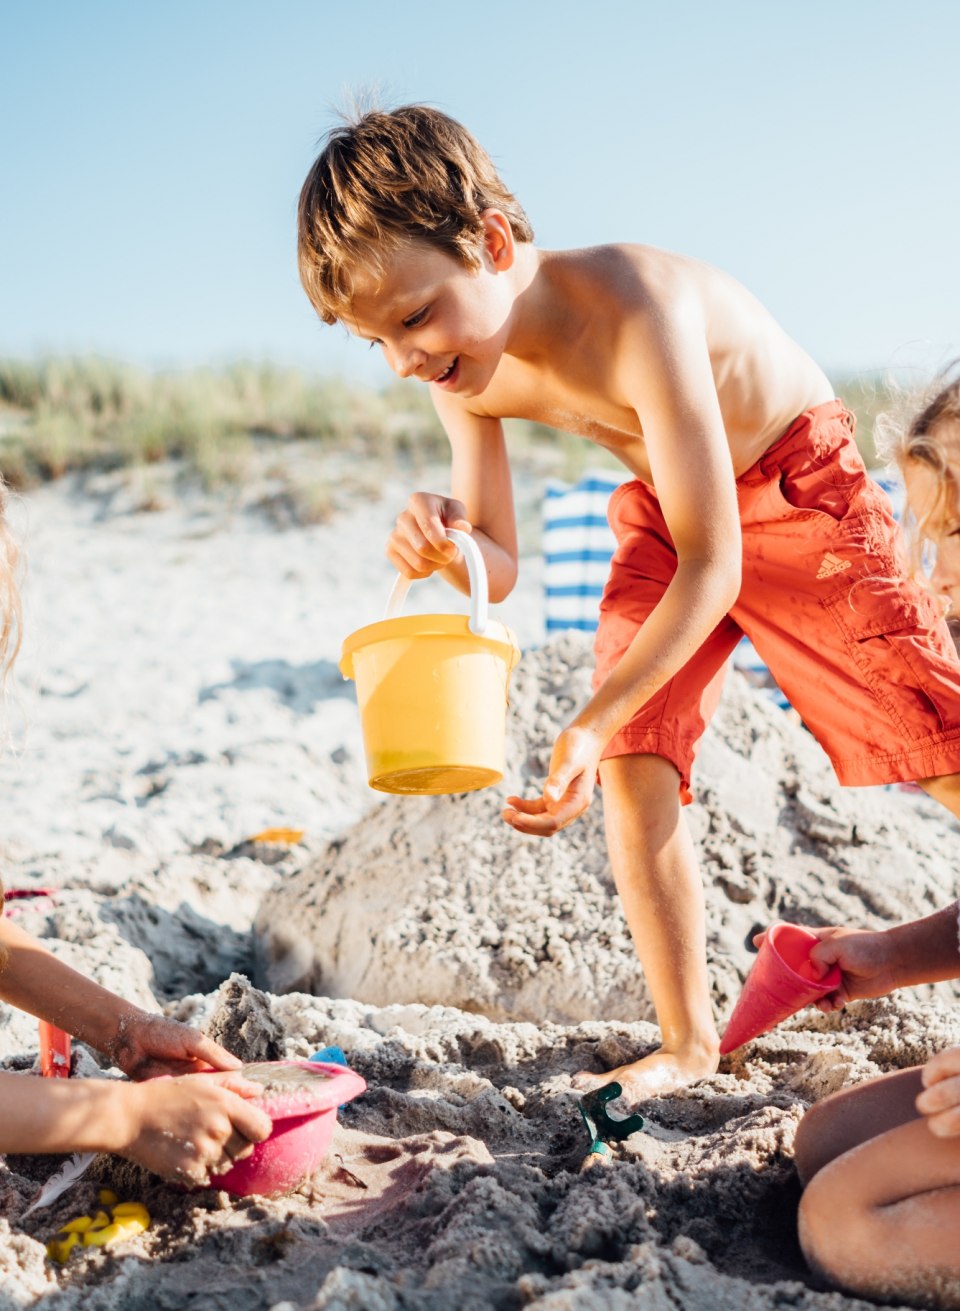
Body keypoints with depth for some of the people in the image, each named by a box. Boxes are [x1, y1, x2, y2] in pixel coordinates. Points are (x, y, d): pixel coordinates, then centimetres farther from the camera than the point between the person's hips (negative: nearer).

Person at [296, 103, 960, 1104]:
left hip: (796, 484, -5)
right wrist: (446, 546, -32)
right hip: (664, 508, 6)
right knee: (633, 766, -7)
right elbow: (499, 567, -7)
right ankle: (687, 1042, 6)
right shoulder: (462, 374, -15)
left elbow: (712, 566, -34)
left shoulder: (634, 310, -37)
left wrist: (592, 721, -39)